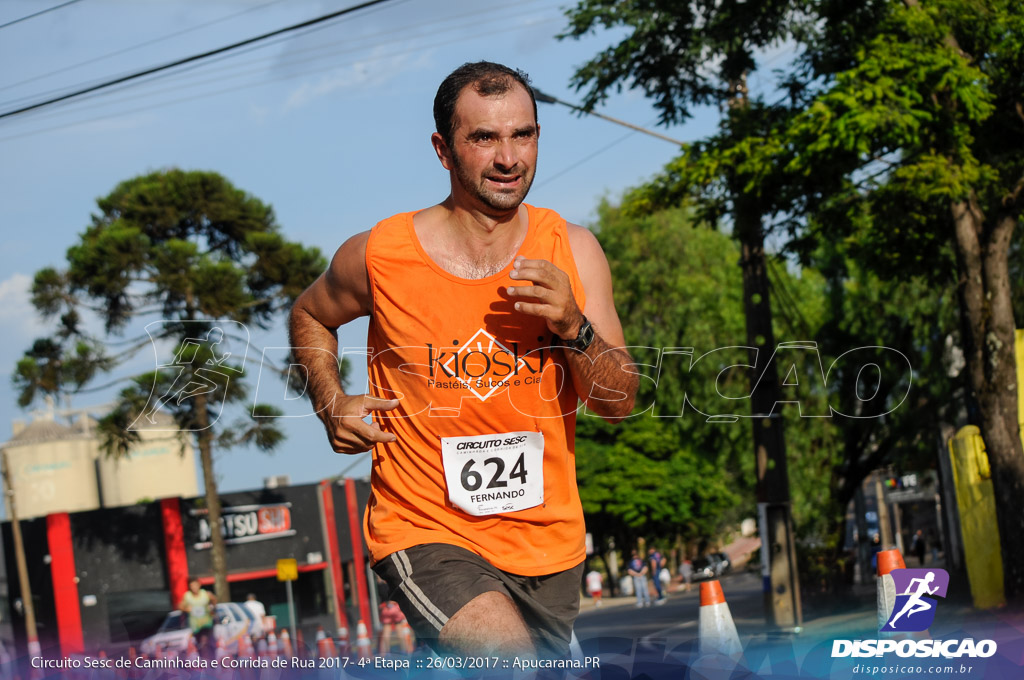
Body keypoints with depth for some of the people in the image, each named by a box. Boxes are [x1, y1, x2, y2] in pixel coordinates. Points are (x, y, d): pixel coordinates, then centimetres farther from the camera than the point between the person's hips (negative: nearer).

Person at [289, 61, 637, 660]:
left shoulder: (572, 251, -2)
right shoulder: (380, 256, -8)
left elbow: (620, 403, -3)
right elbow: (310, 316, 14)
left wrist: (573, 329, -20)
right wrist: (332, 404, -2)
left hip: (549, 544, 4)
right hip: (425, 533, -4)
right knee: (514, 660, -28)